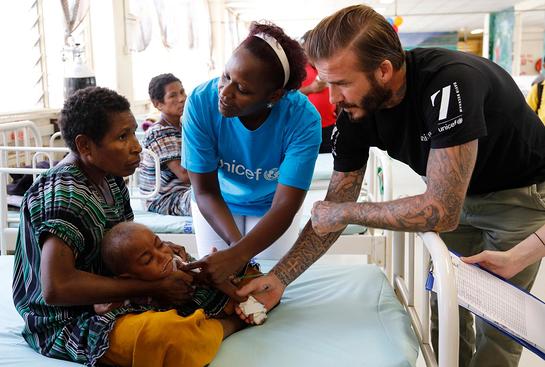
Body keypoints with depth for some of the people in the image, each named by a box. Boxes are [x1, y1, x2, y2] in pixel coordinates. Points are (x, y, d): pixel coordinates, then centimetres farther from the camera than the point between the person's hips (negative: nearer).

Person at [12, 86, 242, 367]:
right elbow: (56, 288, -32)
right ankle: (234, 321, -8)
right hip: (65, 323, -10)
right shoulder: (63, 195, -23)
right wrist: (152, 288, -26)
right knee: (171, 334, -33)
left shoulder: (109, 177, 4)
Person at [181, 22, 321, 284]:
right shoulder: (201, 102, -30)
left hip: (271, 206, 0)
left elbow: (283, 206, -32)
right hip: (216, 205, 1)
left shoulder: (303, 118, -33)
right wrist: (237, 242, -37)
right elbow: (205, 191, -22)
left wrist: (238, 254, -47)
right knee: (214, 280, 10)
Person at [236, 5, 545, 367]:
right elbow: (329, 213, -11)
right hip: (457, 193, 5)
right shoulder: (354, 113, -18)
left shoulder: (449, 82, -38)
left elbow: (441, 211, -38)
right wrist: (280, 277, -19)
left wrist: (345, 212, -28)